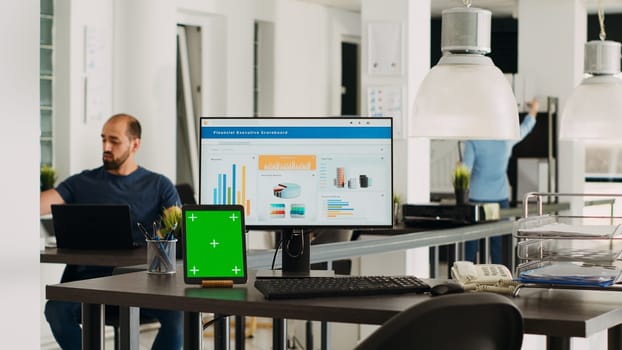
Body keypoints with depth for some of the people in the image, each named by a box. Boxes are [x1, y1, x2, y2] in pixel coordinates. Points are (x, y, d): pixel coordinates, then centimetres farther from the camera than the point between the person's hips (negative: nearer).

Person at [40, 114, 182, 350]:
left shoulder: (159, 185, 11)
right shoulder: (82, 183, 12)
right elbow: (42, 203, -2)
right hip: (91, 279, 1)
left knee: (179, 311, -31)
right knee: (56, 309, -30)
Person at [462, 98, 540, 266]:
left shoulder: (473, 140, -8)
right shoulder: (507, 138, 0)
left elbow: (466, 169, -12)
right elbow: (525, 128, 20)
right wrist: (533, 111, 39)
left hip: (477, 197, -2)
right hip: (500, 198, 2)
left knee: (471, 243, 2)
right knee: (498, 243, 5)